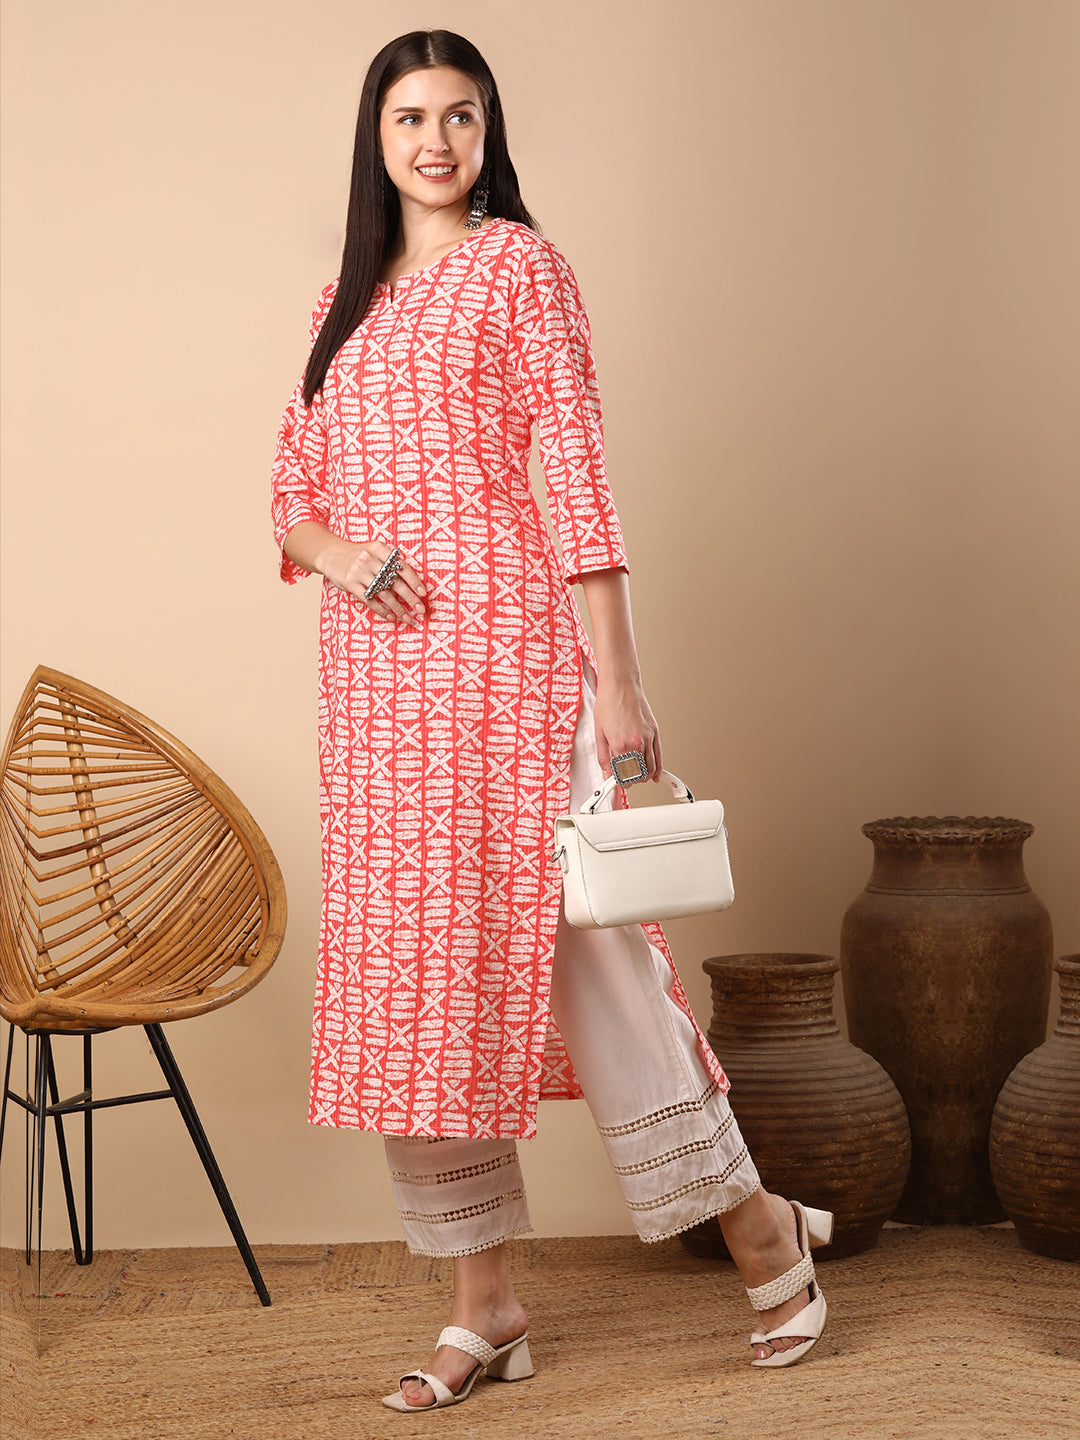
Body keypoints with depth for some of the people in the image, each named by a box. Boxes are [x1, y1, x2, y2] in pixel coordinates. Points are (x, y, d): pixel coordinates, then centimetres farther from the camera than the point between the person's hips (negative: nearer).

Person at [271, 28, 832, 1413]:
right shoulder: (347, 300, 19)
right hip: (374, 661, 6)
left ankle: (758, 1227, 12)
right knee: (407, 959, 5)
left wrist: (617, 682, -13)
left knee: (573, 935, -6)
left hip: (503, 638, -6)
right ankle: (482, 1300, 15)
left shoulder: (519, 264, 1)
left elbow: (576, 470, -7)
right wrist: (334, 549, -6)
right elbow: (293, 492, 18)